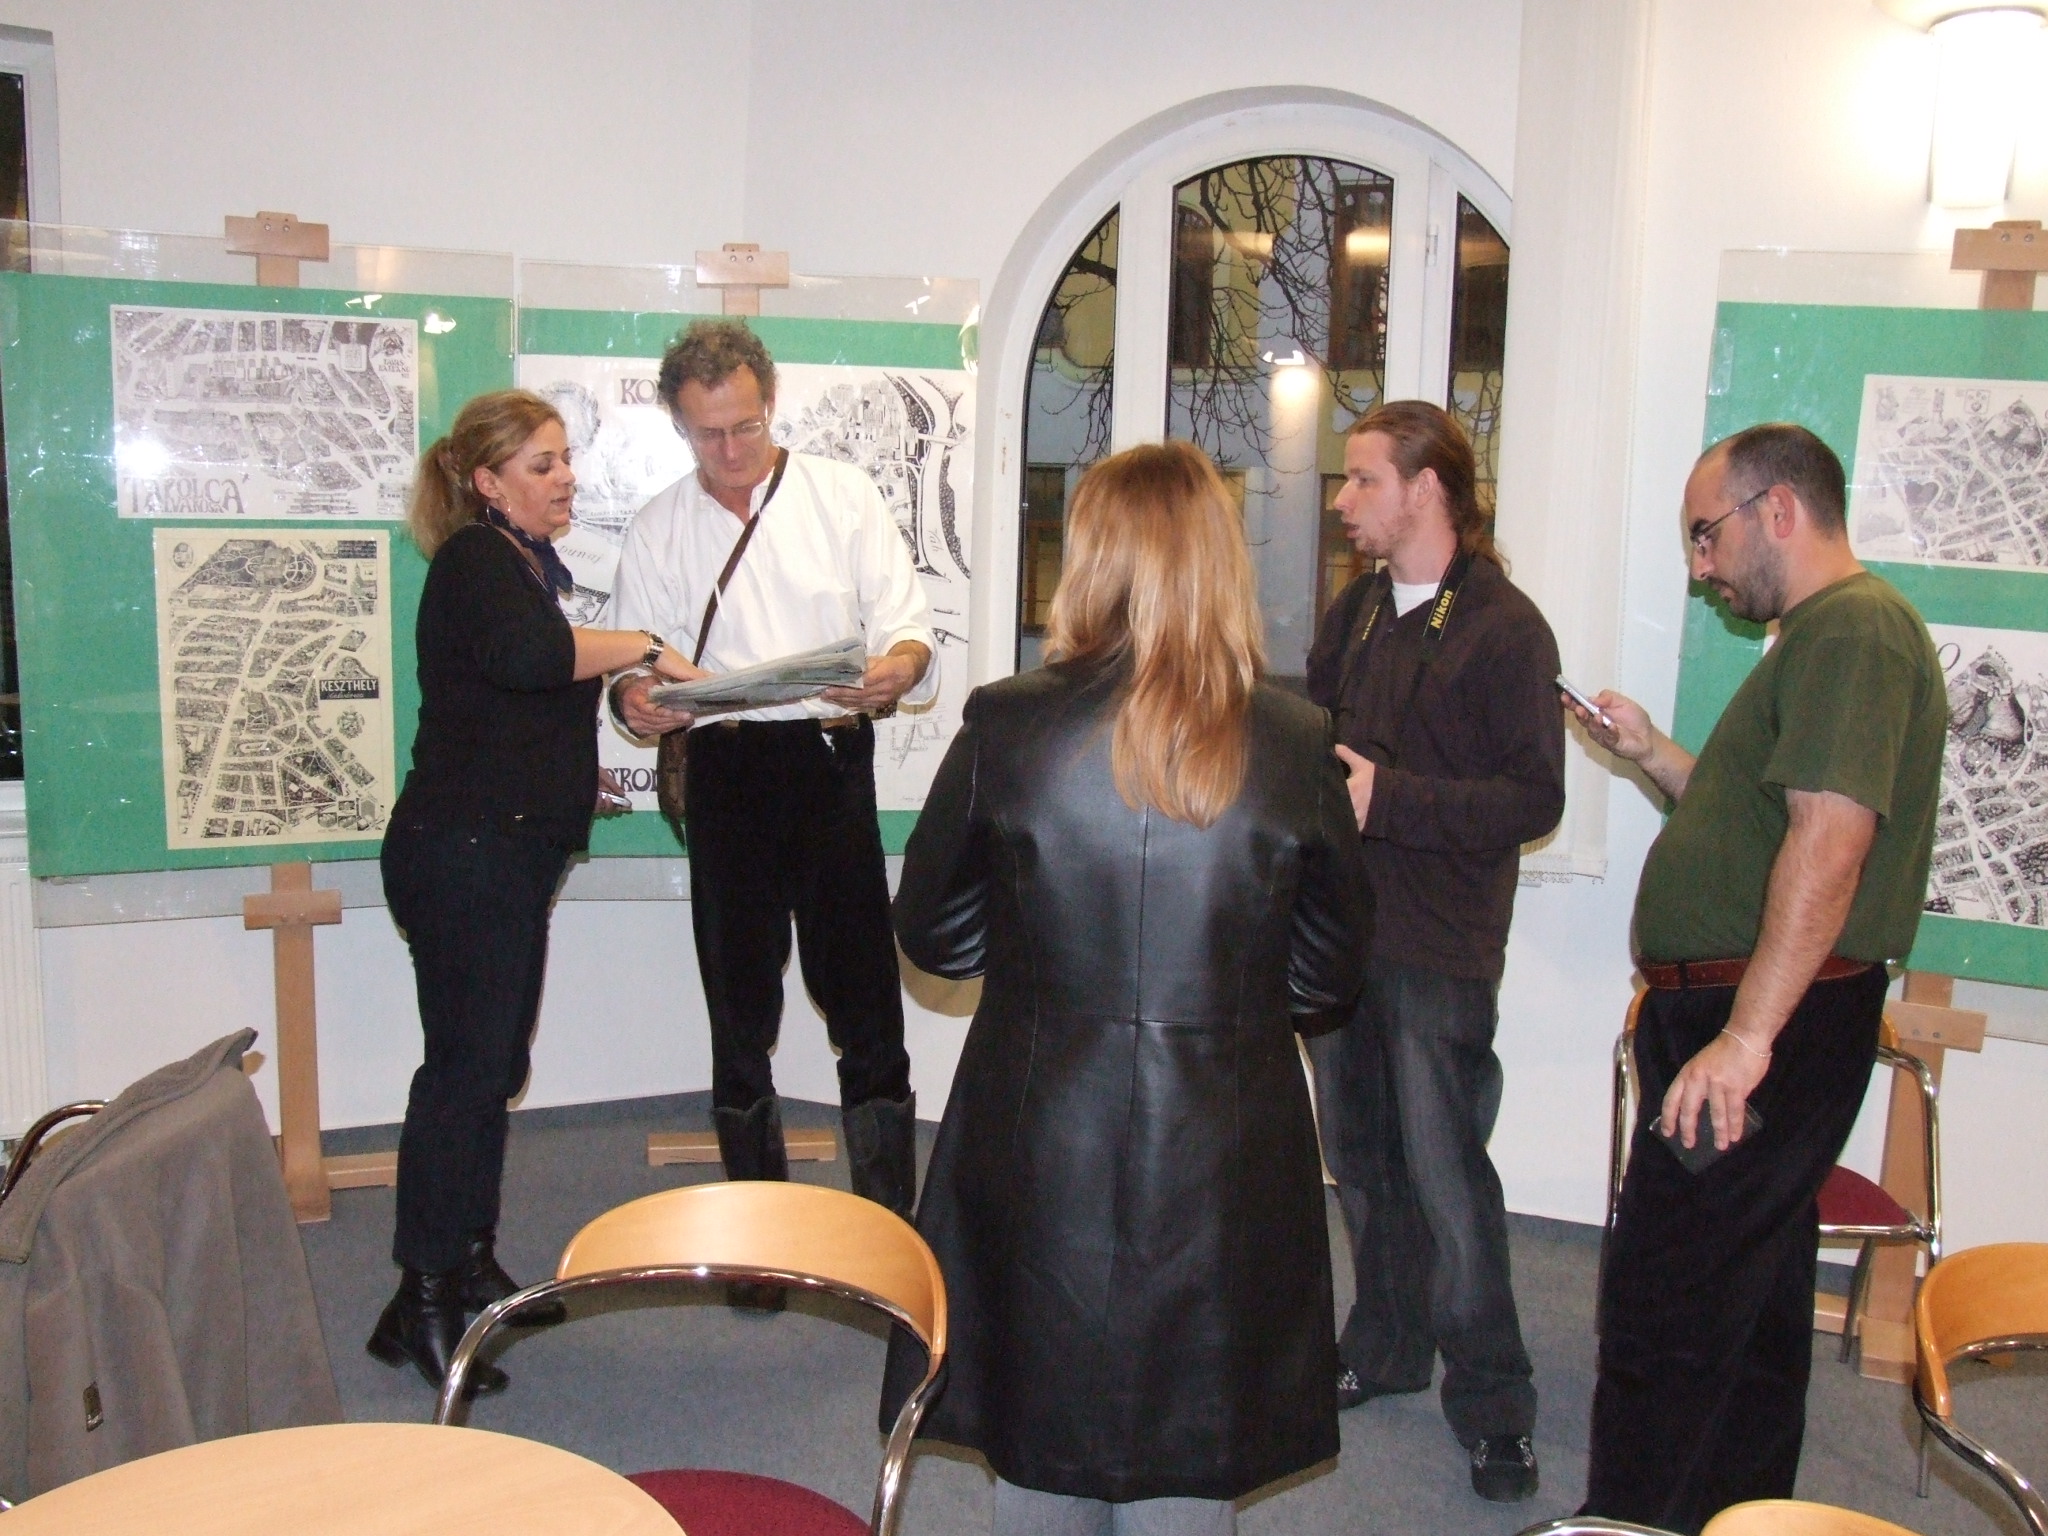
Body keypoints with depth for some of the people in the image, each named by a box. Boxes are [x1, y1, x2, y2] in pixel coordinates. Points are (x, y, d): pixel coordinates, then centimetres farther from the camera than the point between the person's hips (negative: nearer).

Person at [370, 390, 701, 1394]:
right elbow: (525, 653, -31)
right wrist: (640, 648, -20)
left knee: (493, 1066, 13)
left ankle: (471, 1262, 23)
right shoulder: (476, 559, -10)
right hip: (463, 852, -10)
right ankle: (419, 1303, -3)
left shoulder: (521, 562, 20)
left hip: (507, 855, 10)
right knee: (464, 1067, -9)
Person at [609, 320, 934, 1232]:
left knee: (861, 989, -4)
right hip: (726, 772, 2)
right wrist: (636, 699, -14)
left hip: (832, 758, -2)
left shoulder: (843, 495, 6)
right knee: (740, 998, 10)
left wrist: (899, 664, -23)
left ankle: (888, 1226, 7)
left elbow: (906, 622, 1)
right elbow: (633, 660, 10)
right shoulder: (658, 531, 11)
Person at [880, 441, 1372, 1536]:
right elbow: (1329, 972, 2)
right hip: (1223, 1155, 1)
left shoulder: (1005, 725, -11)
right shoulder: (1297, 746, -8)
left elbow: (932, 936, 1)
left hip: (1039, 1139, 0)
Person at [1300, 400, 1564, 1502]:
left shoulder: (1504, 627, -9)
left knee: (1443, 1171, -3)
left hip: (1438, 949, -7)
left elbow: (1535, 796, -14)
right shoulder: (1355, 611, 13)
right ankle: (1386, 1345, 32)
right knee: (1359, 1153, 15)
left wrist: (1392, 799, -22)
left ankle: (1491, 1399, 12)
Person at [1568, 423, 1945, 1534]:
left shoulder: (1854, 628, -14)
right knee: (1752, 1297, 20)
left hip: (1772, 1025, -11)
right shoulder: (1827, 634, 21)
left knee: (1662, 1310, -7)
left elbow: (1829, 841, -26)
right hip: (1756, 1020, 11)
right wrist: (1654, 756, 14)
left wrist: (1745, 1035, -29)